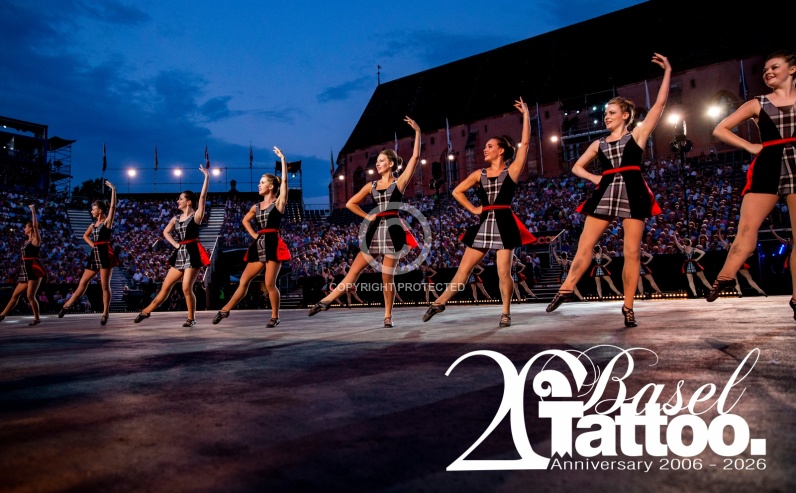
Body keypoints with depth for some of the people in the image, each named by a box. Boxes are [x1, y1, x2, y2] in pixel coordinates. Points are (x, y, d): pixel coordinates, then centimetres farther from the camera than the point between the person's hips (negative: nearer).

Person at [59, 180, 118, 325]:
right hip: (95, 255, 7)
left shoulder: (107, 221, -3)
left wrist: (113, 189, -21)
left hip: (105, 254, -7)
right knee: (83, 282, 13)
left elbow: (113, 206, -16)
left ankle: (105, 314, 2)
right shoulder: (93, 224, 17)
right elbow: (85, 235, 33)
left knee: (105, 285, -4)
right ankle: (67, 305, 21)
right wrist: (92, 244, 13)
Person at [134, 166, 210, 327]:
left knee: (186, 288, -10)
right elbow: (166, 232, 23)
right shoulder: (176, 218, 13)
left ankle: (191, 318, 6)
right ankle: (146, 312, 22)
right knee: (166, 286, 11)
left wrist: (207, 177, -18)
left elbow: (203, 196, -14)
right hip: (179, 254, 6)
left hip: (192, 254, -6)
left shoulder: (196, 215, -4)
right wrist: (174, 243, 7)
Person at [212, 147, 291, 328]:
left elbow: (284, 180, -11)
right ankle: (225, 311, 17)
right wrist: (253, 234, 15)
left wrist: (282, 158, -12)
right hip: (259, 245, 6)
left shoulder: (279, 202, -1)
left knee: (270, 284, -6)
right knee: (244, 280, 9)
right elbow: (245, 220, 31)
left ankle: (275, 317, 9)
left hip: (273, 245, -6)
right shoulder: (256, 207, 15)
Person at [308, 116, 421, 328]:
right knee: (355, 269, 2)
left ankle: (388, 316, 12)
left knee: (387, 276, 0)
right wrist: (367, 216, 5)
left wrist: (417, 132, -5)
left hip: (392, 229, -4)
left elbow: (415, 156, -5)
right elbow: (350, 203, 15)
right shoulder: (372, 185, 12)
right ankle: (326, 301, 4)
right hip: (374, 229, 4)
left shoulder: (400, 182, 3)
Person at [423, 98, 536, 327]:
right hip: (483, 224, 4)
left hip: (504, 224, -3)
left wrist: (526, 114, -3)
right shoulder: (479, 174, 11)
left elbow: (525, 142, -6)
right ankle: (440, 302, 9)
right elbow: (457, 191, 16)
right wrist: (473, 209, 8)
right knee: (464, 268, 5)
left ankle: (506, 313, 12)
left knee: (503, 272, -3)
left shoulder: (512, 170, 2)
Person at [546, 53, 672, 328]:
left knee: (632, 252, -1)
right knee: (584, 245, -3)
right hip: (605, 193, 3)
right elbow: (577, 167, 22)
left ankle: (628, 308, 5)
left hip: (632, 193, -3)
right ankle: (567, 290, 7)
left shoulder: (638, 134, 8)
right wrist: (594, 178, 5)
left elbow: (660, 104, 3)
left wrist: (667, 72, 3)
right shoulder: (599, 144, 16)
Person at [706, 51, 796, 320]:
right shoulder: (757, 104, 9)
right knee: (747, 227, -10)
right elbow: (720, 129, 8)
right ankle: (725, 277, -6)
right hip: (767, 169, 0)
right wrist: (750, 147, 0)